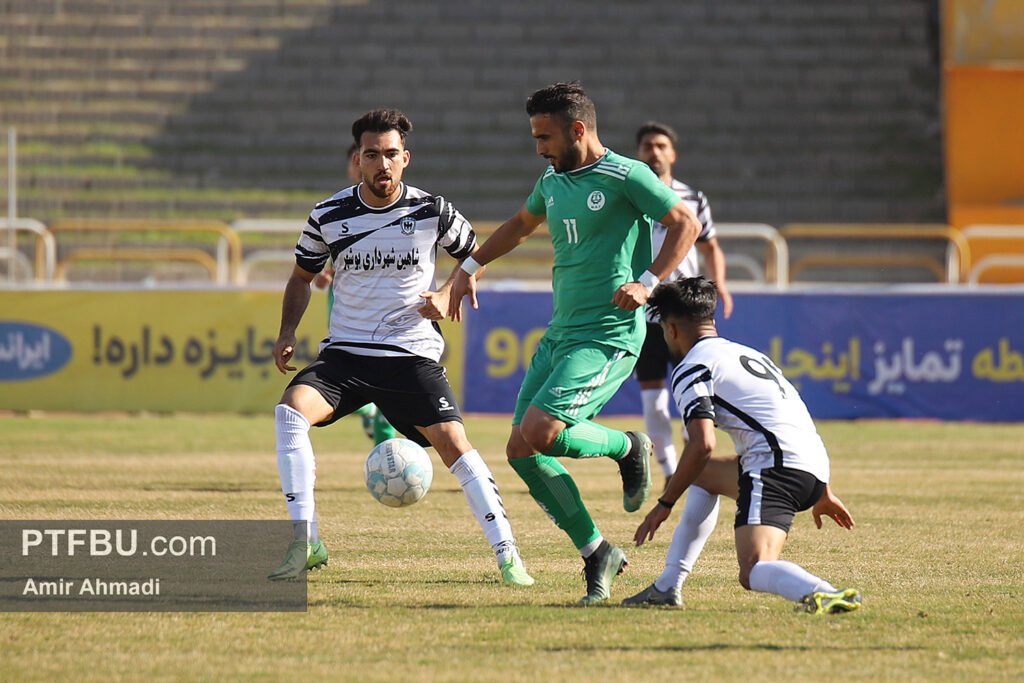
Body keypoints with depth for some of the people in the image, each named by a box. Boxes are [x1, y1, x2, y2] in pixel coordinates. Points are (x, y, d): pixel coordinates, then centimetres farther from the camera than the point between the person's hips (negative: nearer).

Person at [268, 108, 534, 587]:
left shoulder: (431, 212, -4)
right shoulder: (329, 217, 0)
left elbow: (474, 254, 14)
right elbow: (302, 277, 16)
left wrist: (445, 296, -3)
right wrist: (287, 332, 2)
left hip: (412, 353, -1)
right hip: (344, 352, 1)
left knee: (452, 441, -14)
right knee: (290, 409, -24)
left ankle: (506, 553, -3)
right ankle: (305, 543, -20)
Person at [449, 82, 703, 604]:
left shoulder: (624, 176, -9)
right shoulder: (553, 181, 15)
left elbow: (686, 224, -8)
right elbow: (521, 223, 35)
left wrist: (647, 282, -19)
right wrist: (471, 266, 33)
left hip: (609, 336, -9)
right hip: (559, 335, 9)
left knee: (540, 432, -23)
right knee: (521, 451, 0)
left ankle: (626, 447, 7)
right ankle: (596, 552, 12)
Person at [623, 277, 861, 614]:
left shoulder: (690, 369, 0)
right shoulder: (747, 353, 29)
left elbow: (702, 445, -12)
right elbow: (799, 421, 31)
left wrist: (665, 504, -2)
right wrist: (823, 493, 35)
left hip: (778, 465, -9)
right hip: (815, 465, 9)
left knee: (753, 572, -21)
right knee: (703, 474, 31)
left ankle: (824, 594, -51)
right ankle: (667, 587, 29)